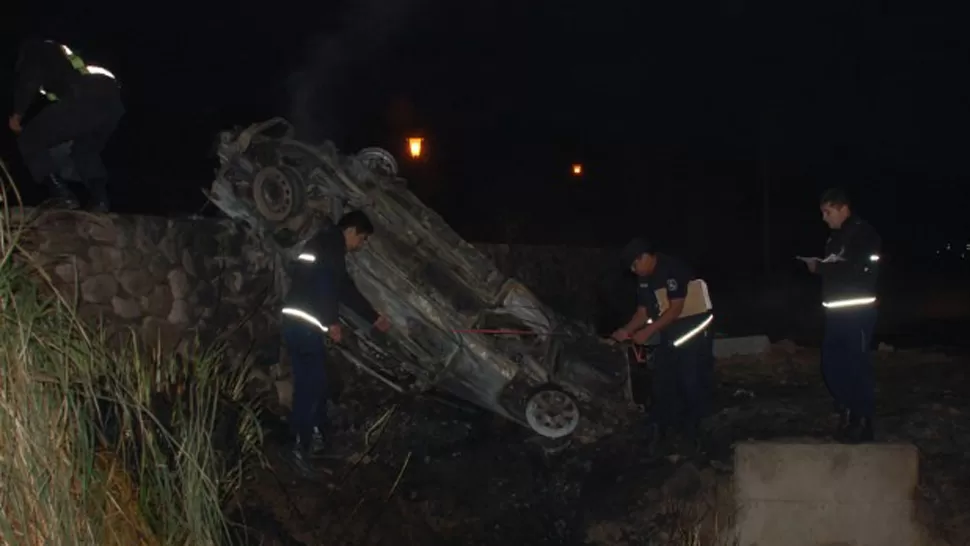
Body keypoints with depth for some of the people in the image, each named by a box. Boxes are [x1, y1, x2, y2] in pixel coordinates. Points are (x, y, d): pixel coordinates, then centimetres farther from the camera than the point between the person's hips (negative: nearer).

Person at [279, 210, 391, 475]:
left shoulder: (327, 248, 26)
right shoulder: (332, 242, -3)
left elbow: (345, 289, 34)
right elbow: (325, 282, -18)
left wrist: (374, 318, 41)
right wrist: (332, 321, -16)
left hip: (299, 322, 10)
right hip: (305, 324, -10)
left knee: (310, 381, 15)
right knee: (312, 382, -7)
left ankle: (316, 435, 24)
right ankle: (301, 446, -8)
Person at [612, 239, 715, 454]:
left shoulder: (672, 269, -21)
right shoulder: (645, 280, 6)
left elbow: (676, 308, -24)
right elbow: (643, 311, 8)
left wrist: (648, 332, -24)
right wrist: (626, 330, -10)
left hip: (694, 327, -8)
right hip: (671, 330, 8)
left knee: (692, 379, -5)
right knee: (663, 378, 5)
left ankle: (692, 428, 9)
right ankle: (663, 427, 13)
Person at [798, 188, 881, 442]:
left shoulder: (864, 234, -10)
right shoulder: (836, 237, 16)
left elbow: (858, 271, -23)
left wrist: (821, 267, -17)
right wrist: (817, 267, 1)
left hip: (857, 312, -8)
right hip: (837, 311, 8)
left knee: (857, 365, -4)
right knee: (831, 364, 9)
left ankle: (862, 422, 5)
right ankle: (847, 412, 23)